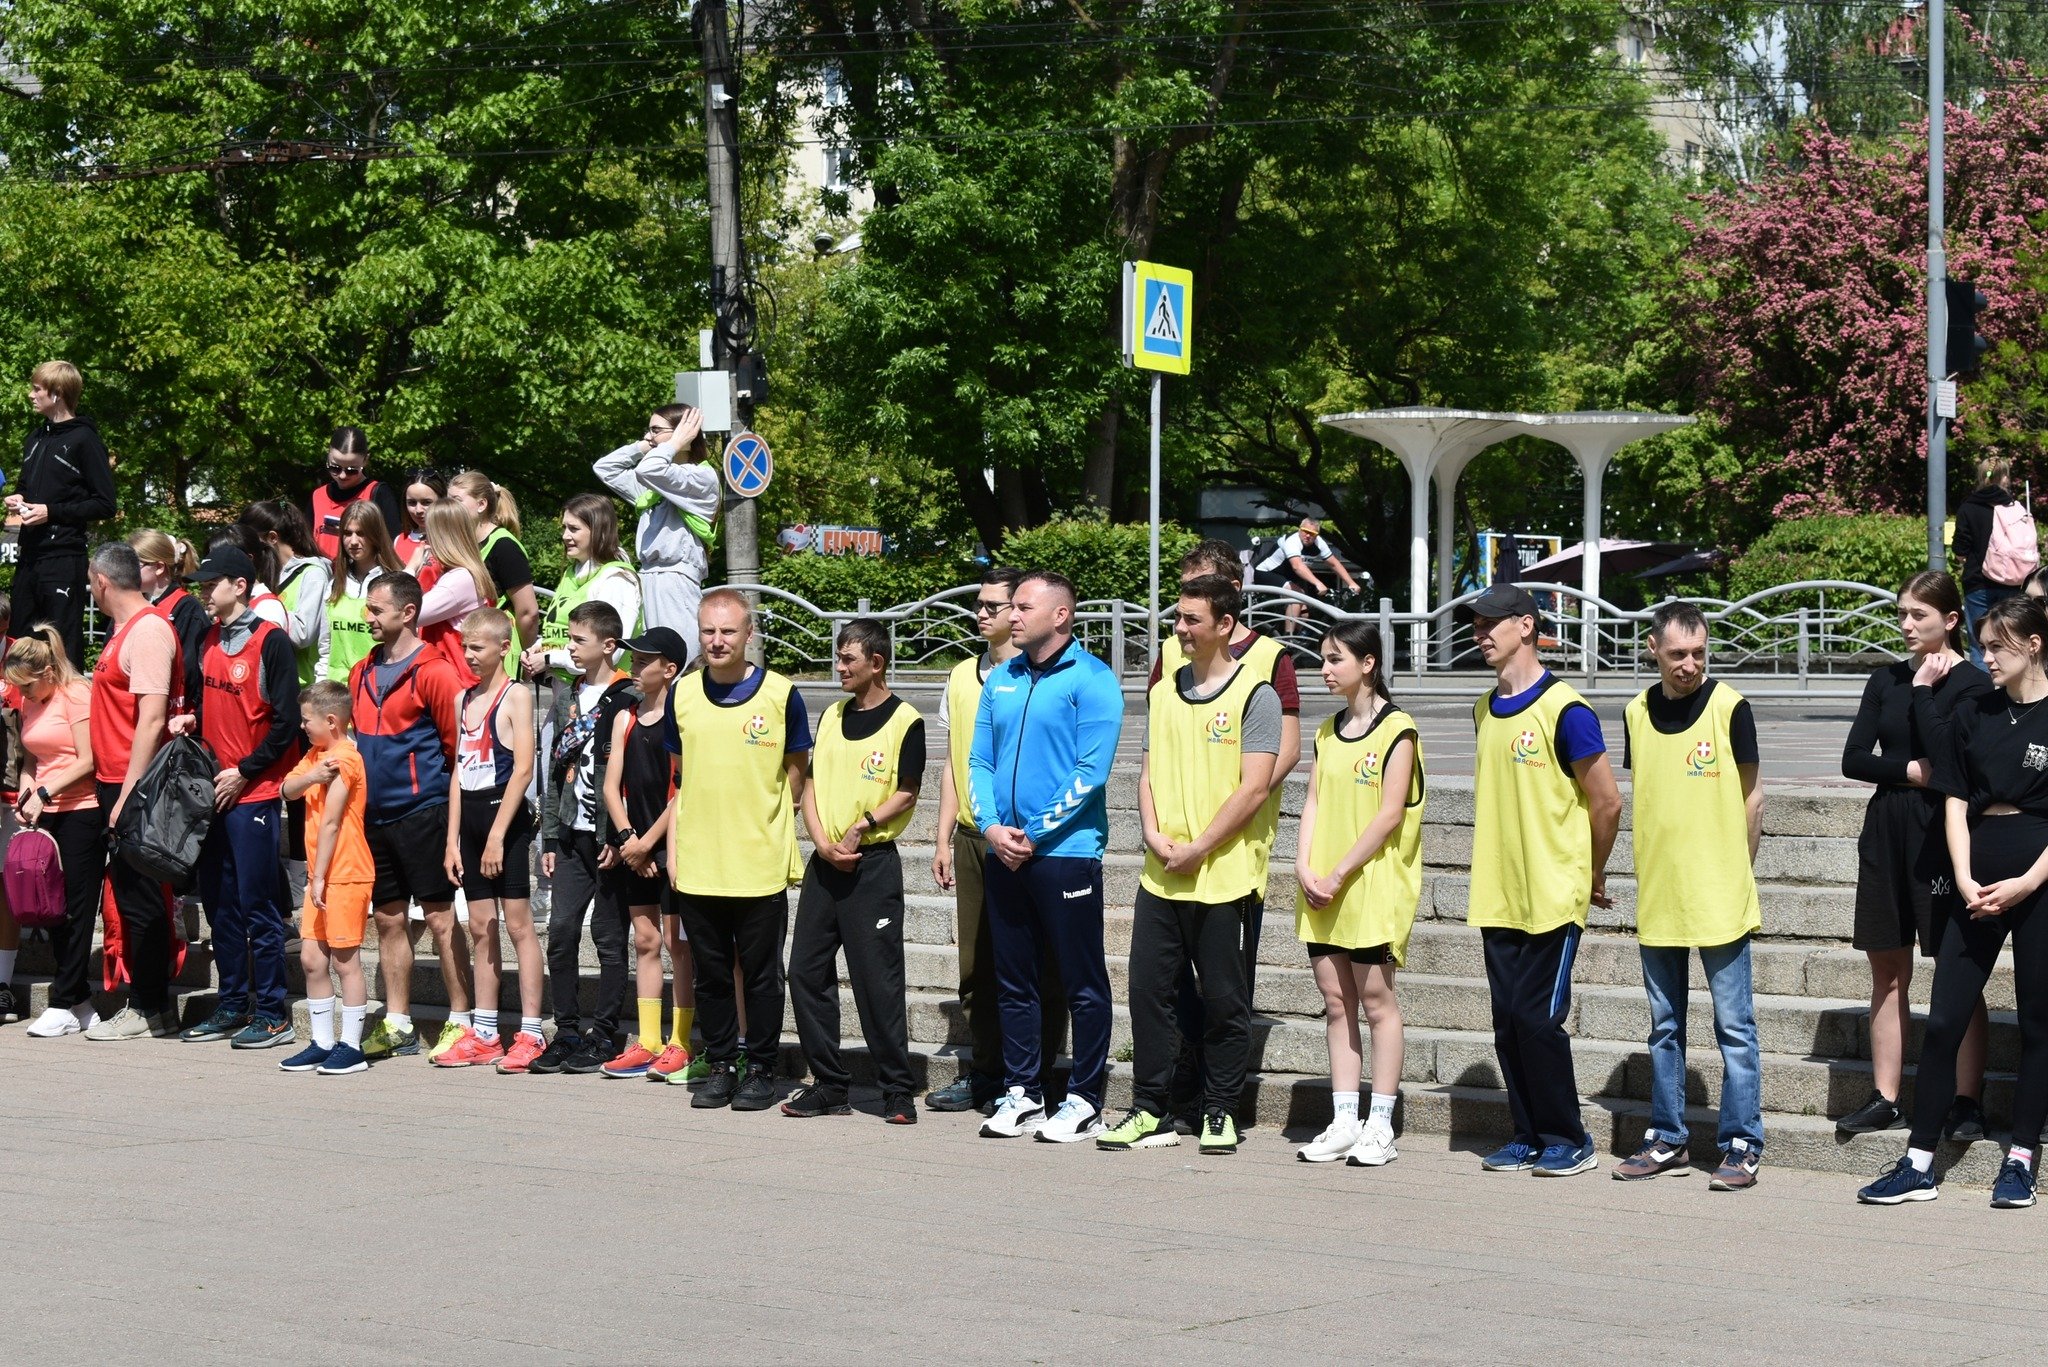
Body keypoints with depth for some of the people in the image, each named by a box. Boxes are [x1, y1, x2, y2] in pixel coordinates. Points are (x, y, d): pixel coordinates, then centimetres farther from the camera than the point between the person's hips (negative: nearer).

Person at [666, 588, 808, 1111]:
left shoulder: (779, 694, -3)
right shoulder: (682, 694, 7)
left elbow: (797, 773, 7)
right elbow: (677, 776, 14)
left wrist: (768, 827, 0)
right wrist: (673, 846, 7)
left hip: (760, 865, -3)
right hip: (697, 864, 3)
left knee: (761, 973, 3)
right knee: (710, 972, 9)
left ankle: (760, 1069, 13)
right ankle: (721, 1066, 19)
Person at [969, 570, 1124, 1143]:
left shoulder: (1090, 679, -6)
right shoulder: (1001, 680, 13)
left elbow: (1091, 771, -13)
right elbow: (979, 761, 12)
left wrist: (1034, 834, -14)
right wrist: (992, 827, -4)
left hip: (1066, 853, -6)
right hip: (1004, 854, 6)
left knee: (1083, 985, 0)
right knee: (1013, 982, 11)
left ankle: (1084, 1102, 5)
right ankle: (1021, 1094, 19)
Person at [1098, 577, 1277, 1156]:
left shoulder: (1254, 694, -5)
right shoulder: (1164, 692, 14)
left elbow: (1254, 788, -11)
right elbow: (1149, 771, 15)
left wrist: (1197, 850, -13)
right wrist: (1154, 834, -4)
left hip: (1224, 875, -5)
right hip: (1160, 875, 5)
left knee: (1224, 1000, 3)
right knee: (1148, 990, 4)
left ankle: (1221, 1112, 13)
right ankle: (1150, 1112, 11)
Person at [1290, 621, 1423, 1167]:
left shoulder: (1396, 729, -7)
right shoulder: (1329, 731, 15)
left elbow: (1389, 814, -13)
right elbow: (1313, 800, 12)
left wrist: (1338, 875, -15)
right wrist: (1304, 867, -3)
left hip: (1374, 884, -6)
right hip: (1322, 889, 7)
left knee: (1375, 998, -3)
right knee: (1336, 1001, 6)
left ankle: (1380, 1127, 1)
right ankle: (1344, 1122, 9)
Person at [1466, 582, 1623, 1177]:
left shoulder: (1563, 710, -12)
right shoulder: (1486, 711, 11)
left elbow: (1607, 803, -8)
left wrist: (1592, 876, 2)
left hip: (1552, 897, -7)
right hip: (1497, 897, 7)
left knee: (1538, 1018, -7)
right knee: (1508, 1022, 7)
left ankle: (1569, 1140, 4)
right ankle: (1528, 1136, 16)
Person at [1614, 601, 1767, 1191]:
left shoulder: (1729, 707, -5)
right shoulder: (1638, 712, 7)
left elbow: (1752, 796, 1)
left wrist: (1737, 873, 1)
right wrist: (1651, 873, 10)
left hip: (1719, 899, -5)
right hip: (1656, 898, 5)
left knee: (1734, 1025, -1)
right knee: (1664, 1026, 12)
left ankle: (1742, 1145, 4)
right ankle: (1667, 1140, 20)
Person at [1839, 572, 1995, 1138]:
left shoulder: (1970, 682, -5)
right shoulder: (1887, 680, 11)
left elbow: (1947, 754, -19)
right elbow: (1853, 759, 4)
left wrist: (1924, 689, -12)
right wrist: (1912, 770, -10)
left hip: (1941, 834, -5)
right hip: (1887, 833, 6)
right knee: (1889, 973, 7)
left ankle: (1967, 1102, 0)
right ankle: (1885, 1100, 11)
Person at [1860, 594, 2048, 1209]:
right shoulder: (1972, 713, 9)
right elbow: (1956, 803, 8)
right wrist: (1966, 881, -4)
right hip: (1978, 886, 4)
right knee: (1944, 1021, 0)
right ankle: (1918, 1164, 2)